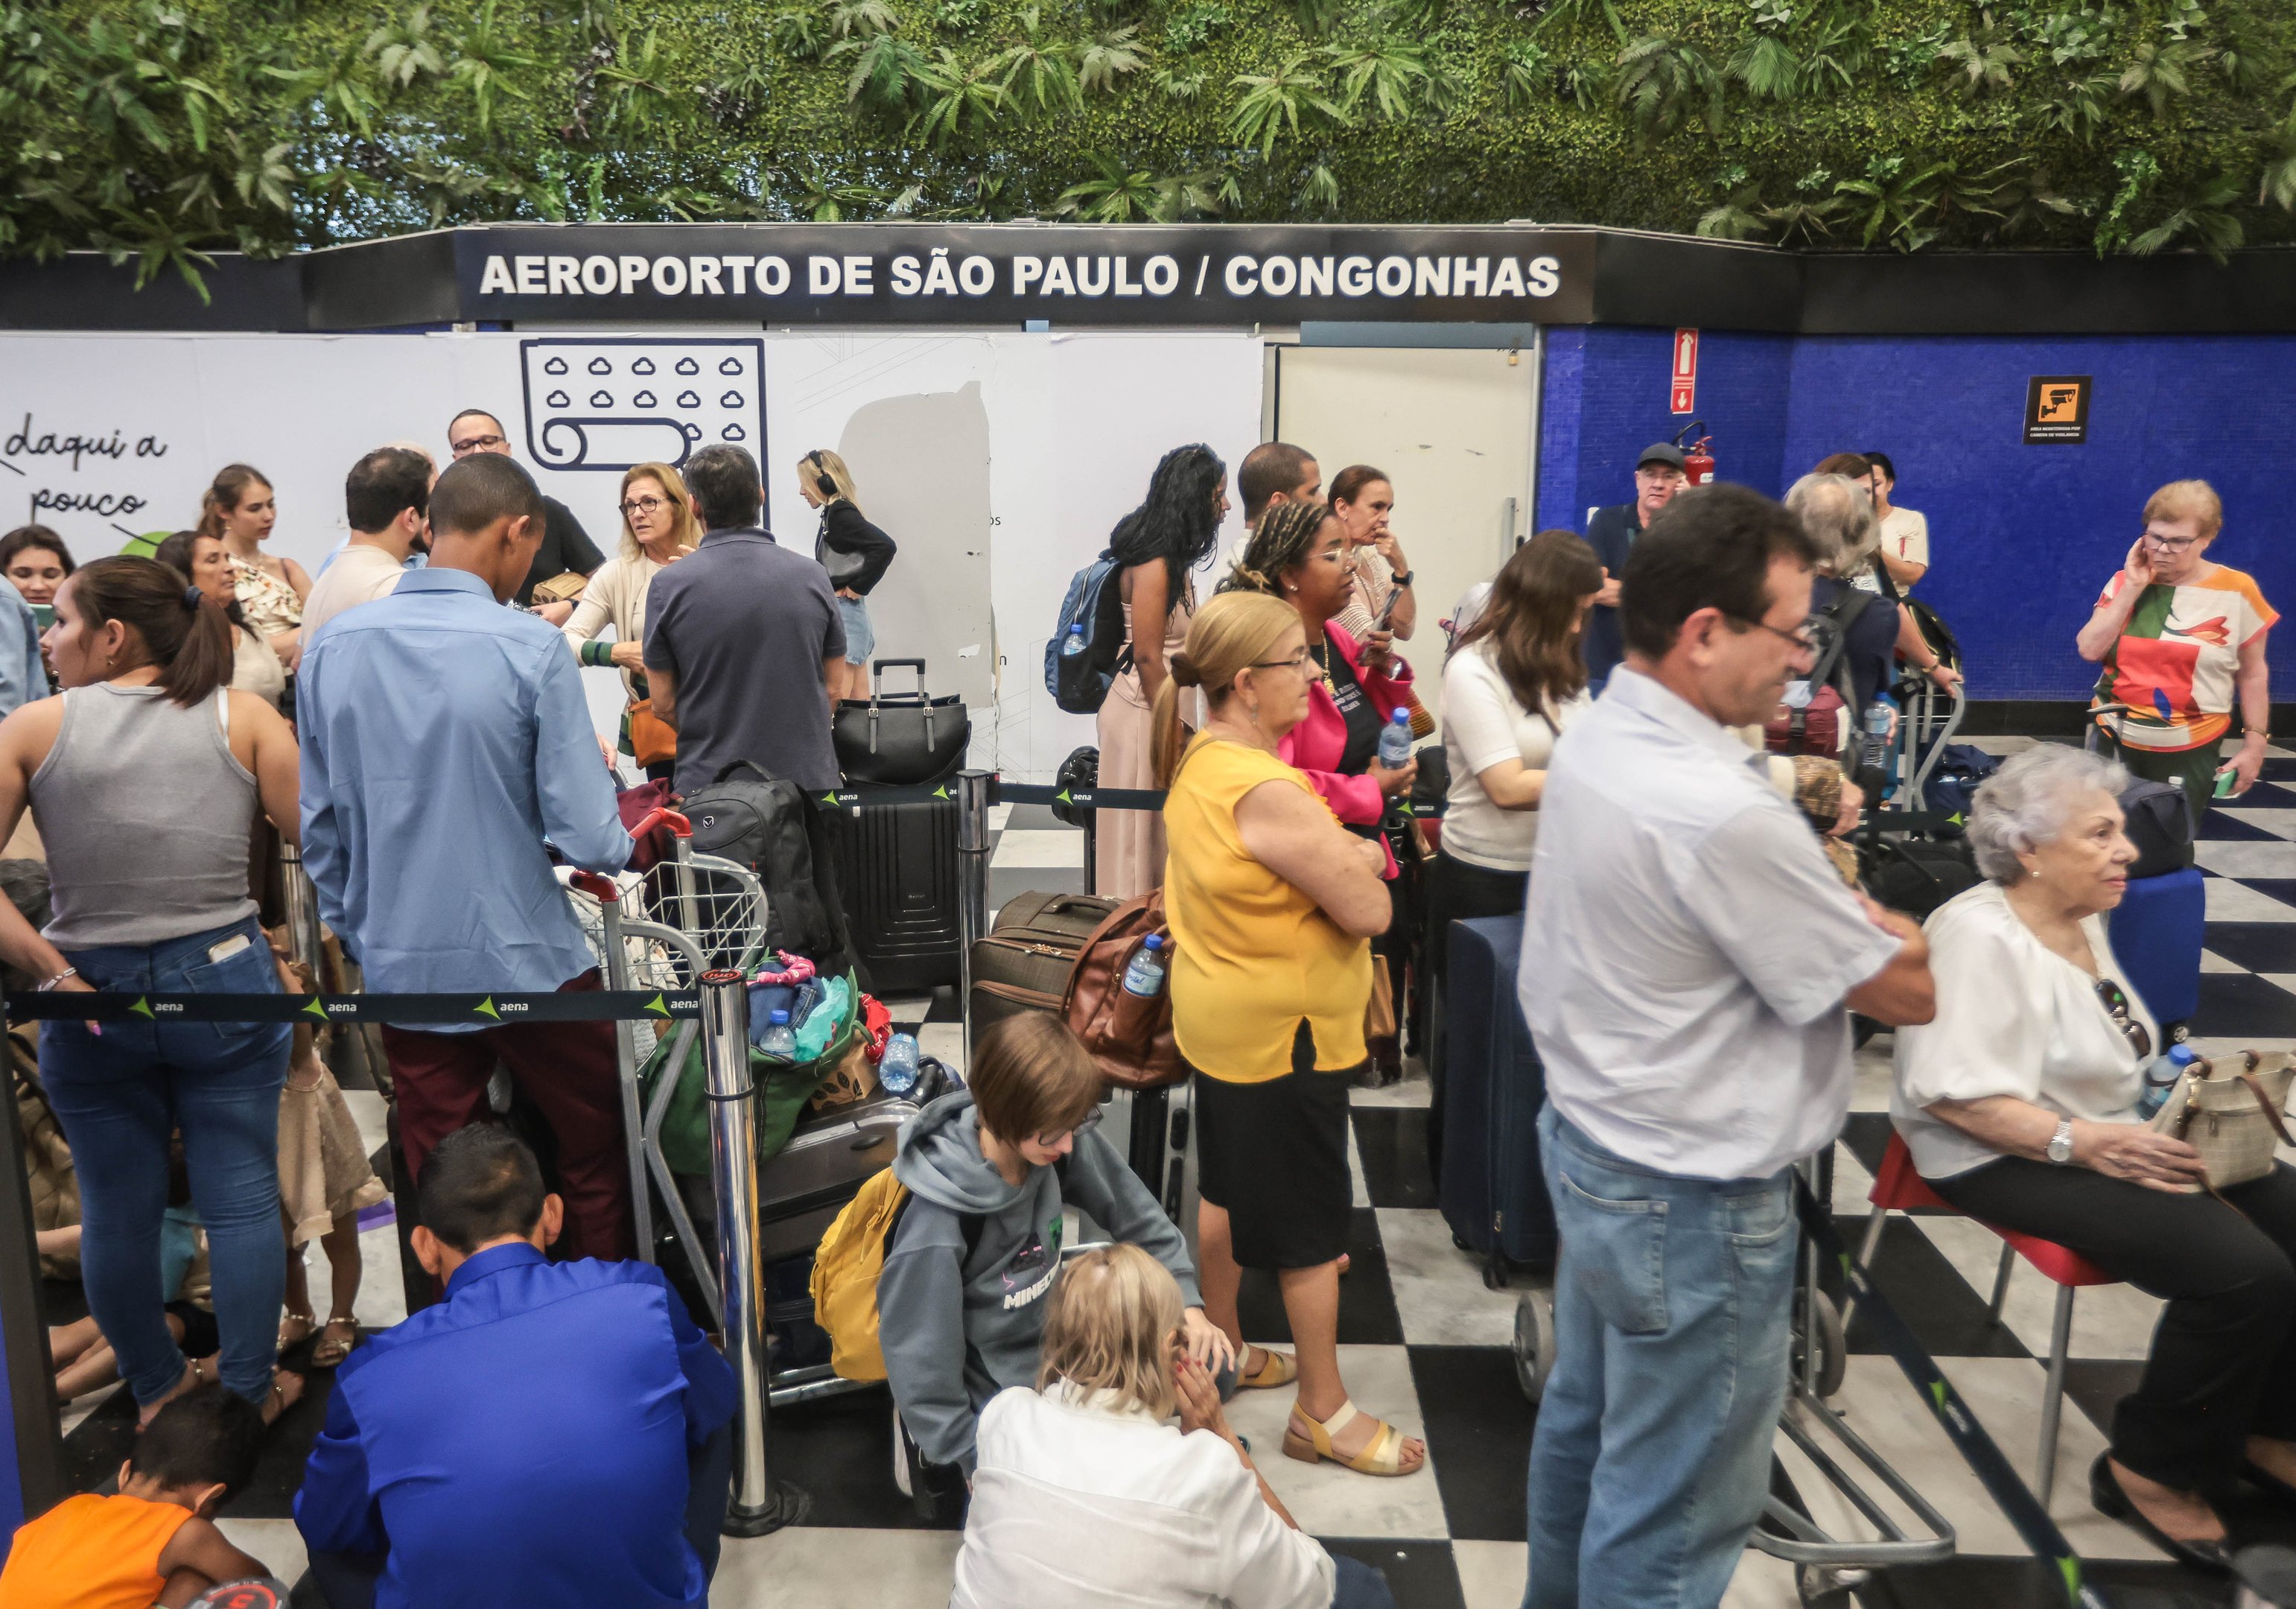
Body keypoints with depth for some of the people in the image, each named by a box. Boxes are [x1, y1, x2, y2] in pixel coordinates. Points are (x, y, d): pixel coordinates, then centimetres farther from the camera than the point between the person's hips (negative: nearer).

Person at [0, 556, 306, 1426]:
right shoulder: (242, 717, -6)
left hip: (89, 998, 1)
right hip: (224, 984, -1)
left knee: (117, 1208, 17)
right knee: (240, 1199, 9)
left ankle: (156, 1391, 33)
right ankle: (250, 1391, 19)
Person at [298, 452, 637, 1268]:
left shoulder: (332, 645, 0)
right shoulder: (532, 649, -15)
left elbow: (318, 827, 6)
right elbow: (586, 836, -16)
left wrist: (356, 935, 18)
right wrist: (627, 845, 6)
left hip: (402, 965, 4)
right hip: (526, 959, -4)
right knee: (595, 1161, 14)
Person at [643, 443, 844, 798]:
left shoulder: (669, 585, -6)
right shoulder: (812, 575, -1)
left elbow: (664, 705, -1)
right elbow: (834, 688, 6)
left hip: (708, 782, -1)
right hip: (808, 778, 1)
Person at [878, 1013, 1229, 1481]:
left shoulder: (1060, 1141, -19)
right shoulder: (935, 1236, -33)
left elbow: (1138, 1215, -3)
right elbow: (922, 1373, -22)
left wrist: (1188, 1303, -9)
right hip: (1002, 1396, -6)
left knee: (1212, 1364, 4)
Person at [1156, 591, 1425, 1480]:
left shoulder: (1200, 760, 2)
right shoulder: (1265, 791, -29)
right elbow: (1370, 912, -25)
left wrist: (1343, 854, -2)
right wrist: (1360, 862, -5)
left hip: (1219, 1018, 10)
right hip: (1282, 1033, -10)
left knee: (1228, 1190, 24)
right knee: (1310, 1222, 6)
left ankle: (1219, 1347, 43)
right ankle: (1324, 1412, 21)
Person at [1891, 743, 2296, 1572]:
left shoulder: (2083, 919, 9)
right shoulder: (1981, 936, -21)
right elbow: (1953, 1095, -26)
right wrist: (2080, 1144, -32)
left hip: (2110, 1131, 10)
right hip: (2006, 1159, -10)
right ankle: (2150, 1472, -2)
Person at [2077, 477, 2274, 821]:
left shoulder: (2235, 591, -7)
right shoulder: (2125, 582, 1)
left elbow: (2252, 673, -1)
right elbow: (2090, 650, -10)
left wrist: (2255, 740, -3)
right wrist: (2132, 589, -14)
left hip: (2189, 752, -2)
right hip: (2115, 740, 2)